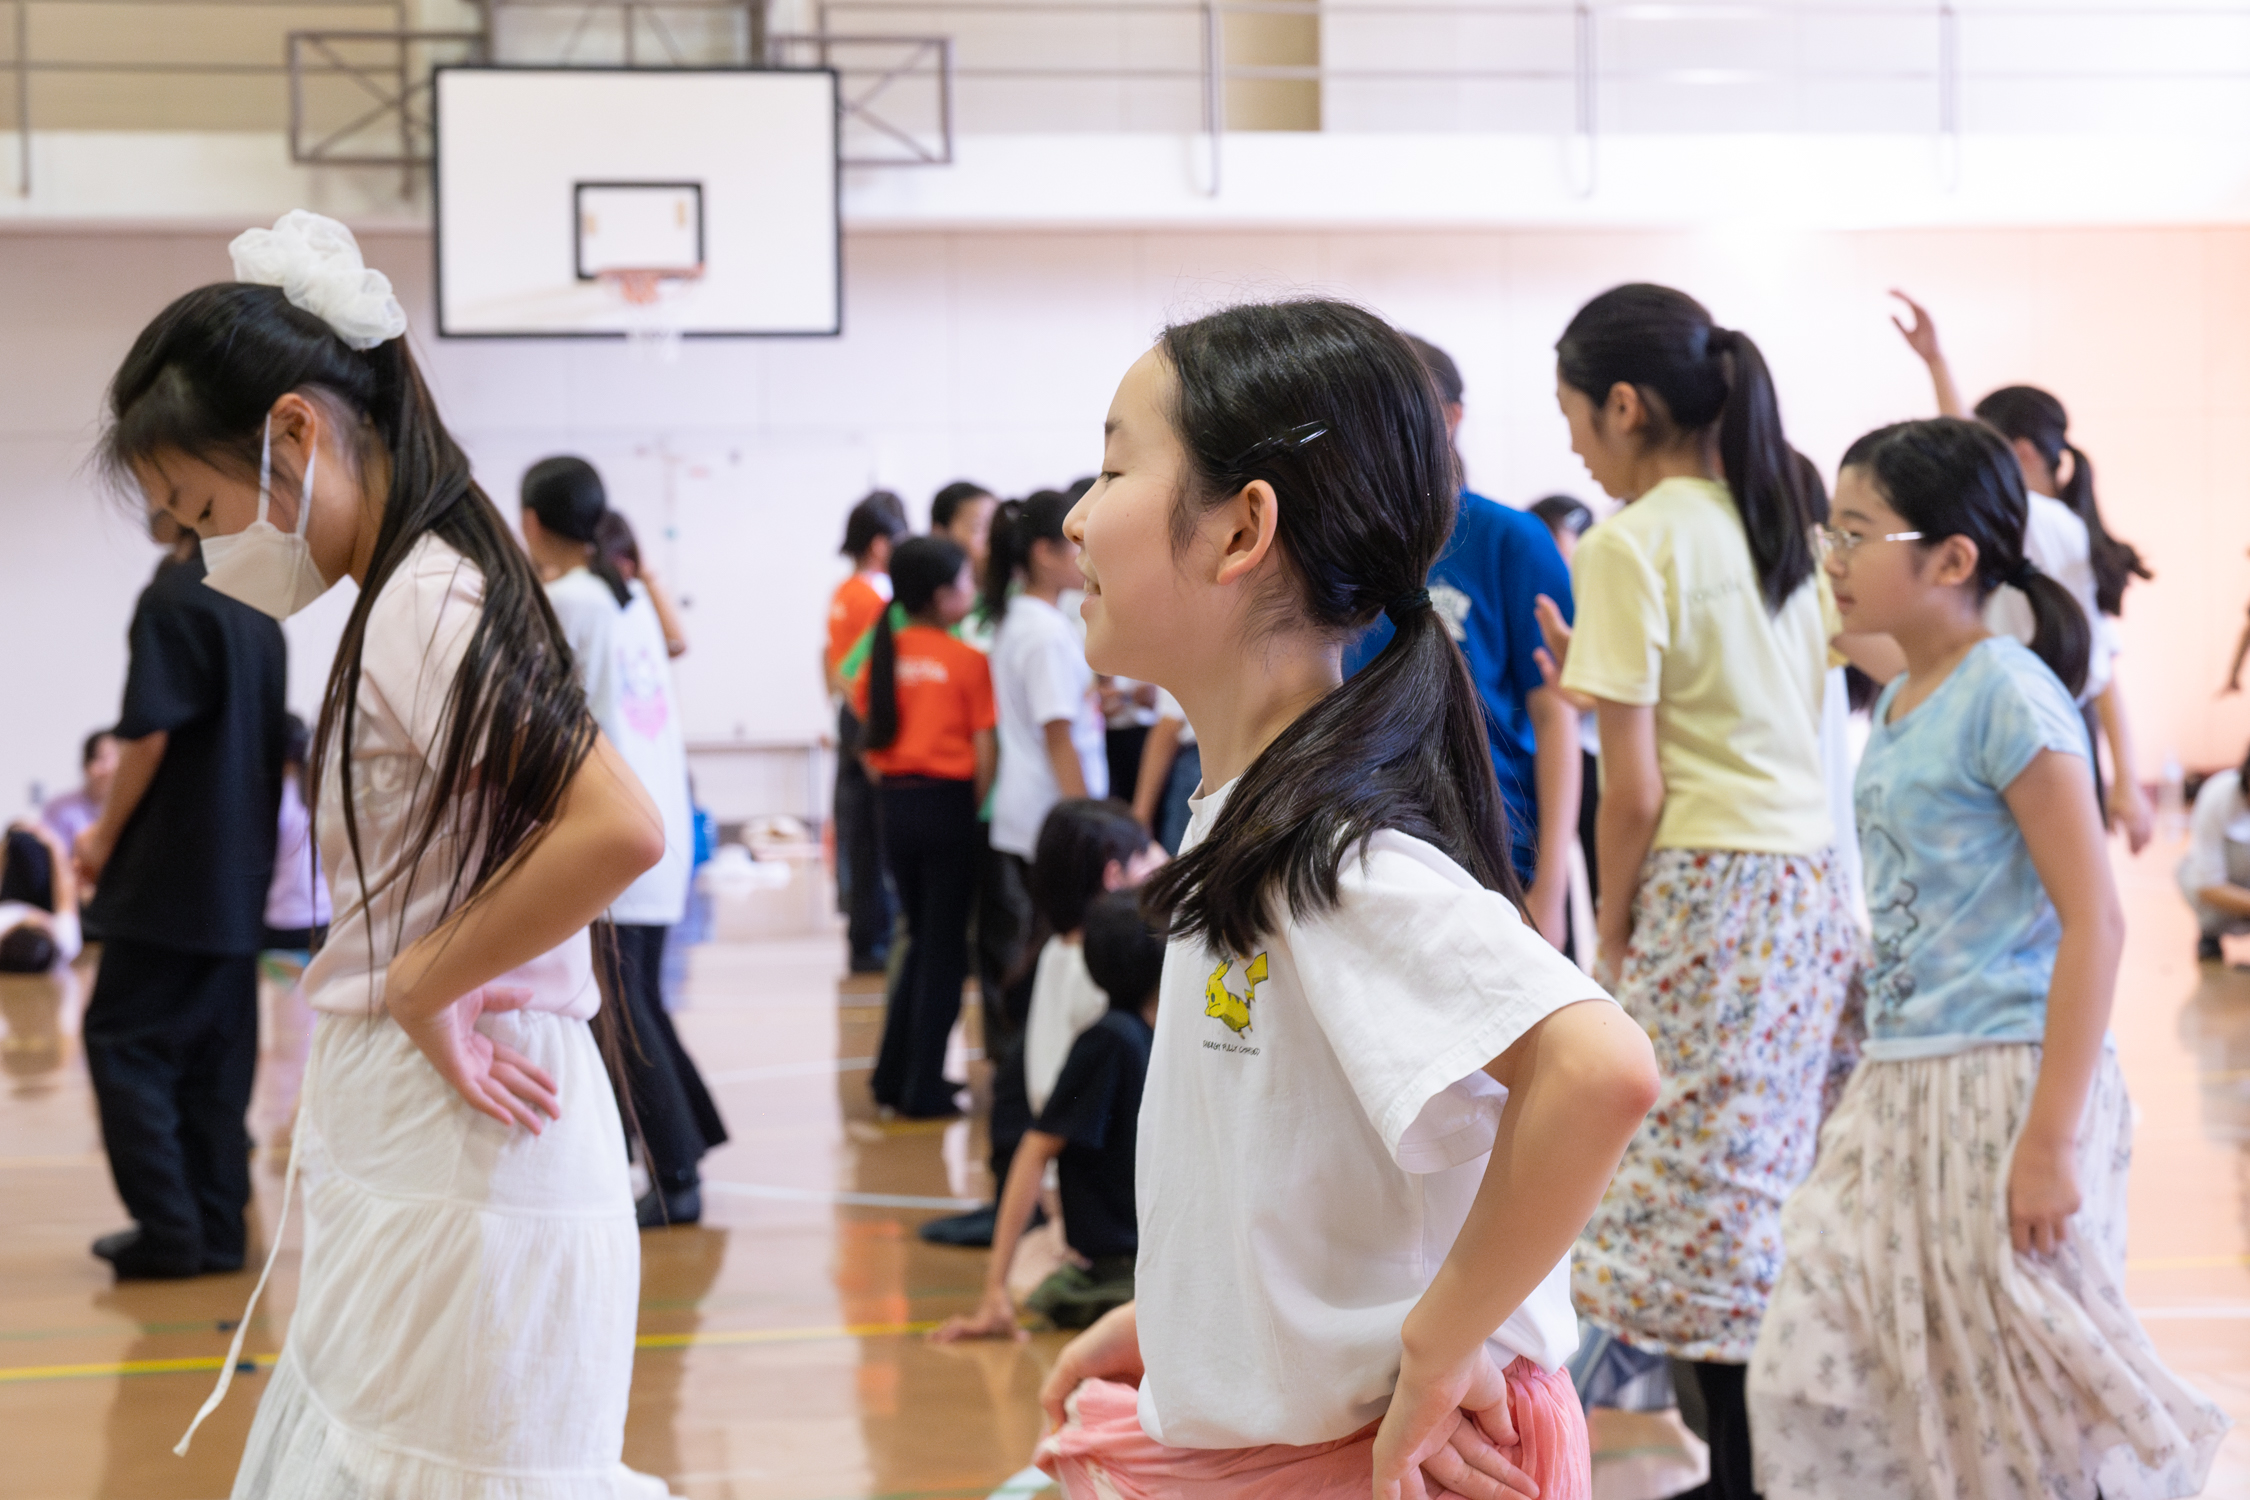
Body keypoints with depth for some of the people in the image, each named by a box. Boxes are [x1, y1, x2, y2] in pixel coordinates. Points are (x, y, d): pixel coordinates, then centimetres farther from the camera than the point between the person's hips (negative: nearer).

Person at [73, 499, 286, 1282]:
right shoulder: (256, 606, 13)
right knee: (217, 1048, 10)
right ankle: (217, 1229, 10)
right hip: (240, 865, 8)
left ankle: (168, 1227, -8)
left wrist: (107, 836, -5)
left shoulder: (174, 596, -13)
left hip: (170, 866, -8)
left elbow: (149, 732, -17)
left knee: (123, 1039, -3)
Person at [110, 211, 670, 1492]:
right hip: (414, 1157, 10)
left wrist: (421, 986, -16)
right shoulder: (410, 593, 15)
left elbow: (620, 830, -27)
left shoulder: (423, 604, -14)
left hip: (458, 1169, -10)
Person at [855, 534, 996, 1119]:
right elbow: (984, 752, -11)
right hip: (949, 802, -5)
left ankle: (893, 1077, 20)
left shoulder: (886, 654, 4)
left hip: (896, 803, 5)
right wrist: (976, 807, 0)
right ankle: (923, 1089, 5)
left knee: (921, 939, 19)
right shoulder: (968, 660, -9)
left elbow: (868, 743, 6)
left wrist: (891, 785, 13)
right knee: (944, 949, 4)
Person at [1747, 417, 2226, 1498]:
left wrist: (2048, 1142, -21)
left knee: (2022, 1394, -1)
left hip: (2003, 1083, -8)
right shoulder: (1900, 704, 12)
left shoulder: (2008, 696, -13)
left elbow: (2093, 920, -18)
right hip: (1898, 1087, 8)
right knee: (1817, 1376, 4)